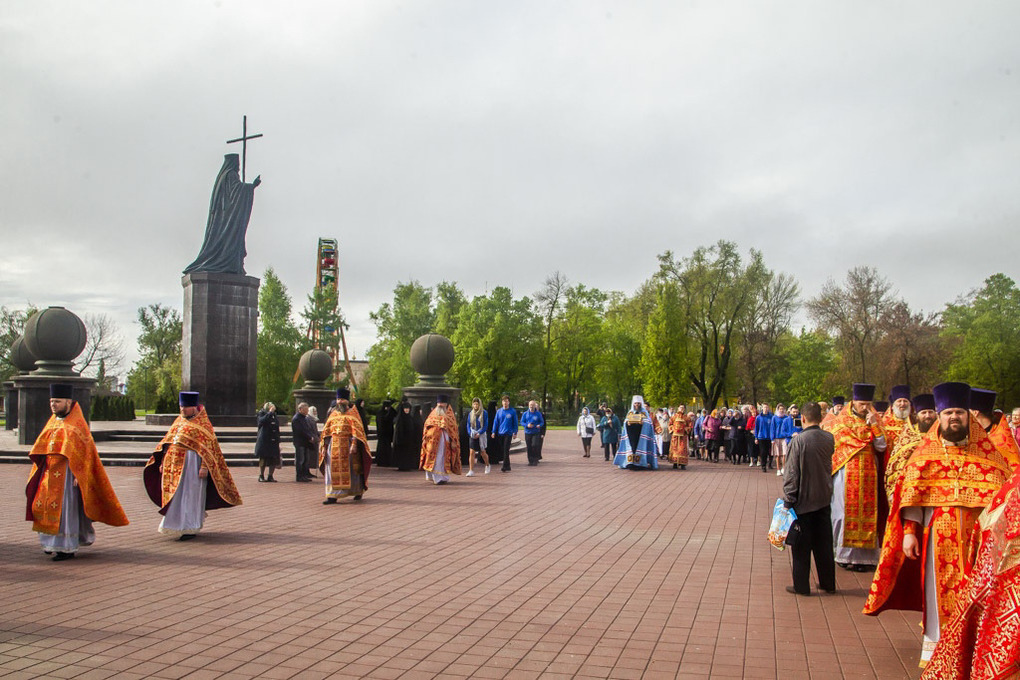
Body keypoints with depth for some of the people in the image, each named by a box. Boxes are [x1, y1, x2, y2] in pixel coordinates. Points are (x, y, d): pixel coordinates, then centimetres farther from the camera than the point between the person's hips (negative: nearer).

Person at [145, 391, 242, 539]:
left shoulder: (202, 424, -5)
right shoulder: (179, 421, 15)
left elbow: (209, 447, -11)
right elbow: (167, 442, 20)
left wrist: (204, 467, -19)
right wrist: (163, 461, 13)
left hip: (191, 463, -7)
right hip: (174, 464, 7)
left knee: (190, 495, -5)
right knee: (175, 496, 9)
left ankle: (190, 528, 1)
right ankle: (176, 525, 21)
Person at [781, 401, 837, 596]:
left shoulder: (798, 441, -18)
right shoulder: (829, 439, -3)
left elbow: (791, 474, -15)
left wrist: (788, 500, -10)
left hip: (803, 500, -5)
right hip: (824, 499, 5)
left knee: (801, 546, 6)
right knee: (823, 543, 15)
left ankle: (801, 586, 13)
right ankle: (828, 583, 23)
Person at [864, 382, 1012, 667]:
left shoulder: (985, 451, 5)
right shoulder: (926, 451, 4)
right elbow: (911, 494, -1)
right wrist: (909, 531, -9)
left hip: (977, 535, 1)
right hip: (938, 534, -1)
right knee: (939, 587, 3)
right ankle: (934, 644, 15)